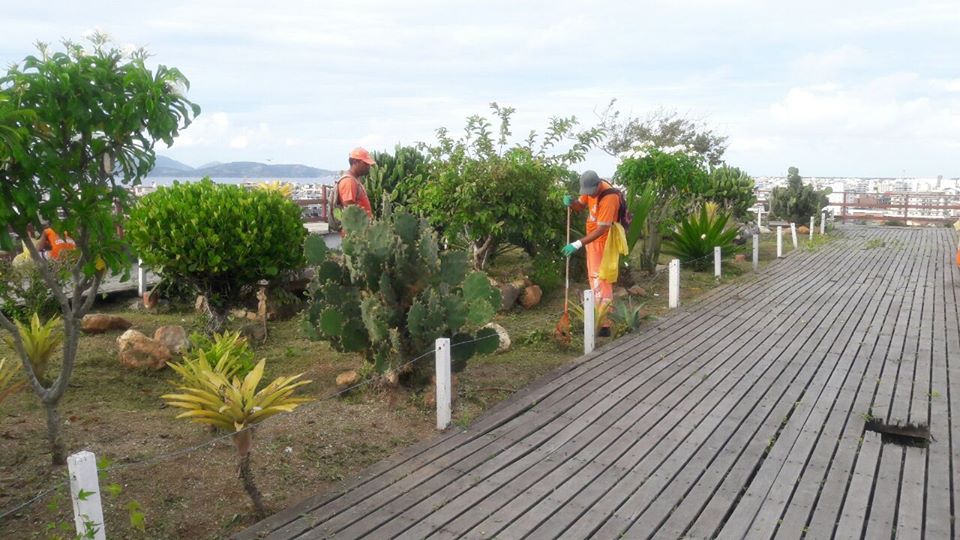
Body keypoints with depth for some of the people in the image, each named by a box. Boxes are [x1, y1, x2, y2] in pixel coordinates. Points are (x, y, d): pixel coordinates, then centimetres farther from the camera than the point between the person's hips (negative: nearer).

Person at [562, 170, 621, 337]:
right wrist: (571, 202, -15)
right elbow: (580, 206, 9)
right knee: (594, 277, 18)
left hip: (603, 241, -9)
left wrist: (578, 244, -36)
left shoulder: (609, 198, -30)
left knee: (601, 281, -10)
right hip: (593, 239, 9)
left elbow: (601, 229, -31)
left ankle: (604, 325, -8)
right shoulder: (591, 188, -5)